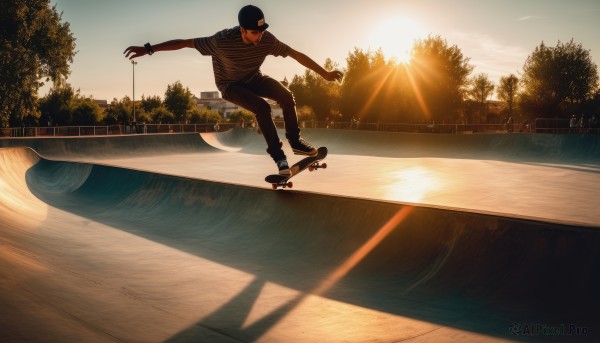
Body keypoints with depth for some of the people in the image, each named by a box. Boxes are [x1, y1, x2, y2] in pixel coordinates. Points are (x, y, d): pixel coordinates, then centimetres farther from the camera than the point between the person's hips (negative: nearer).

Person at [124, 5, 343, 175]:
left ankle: (295, 141, -2)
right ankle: (277, 154, -17)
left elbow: (297, 55, -15)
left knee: (287, 97, -19)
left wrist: (325, 74, -11)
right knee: (262, 108, -29)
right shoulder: (222, 42, -33)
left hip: (254, 79, 4)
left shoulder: (267, 40, -23)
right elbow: (186, 42, -27)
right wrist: (148, 49, -27)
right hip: (230, 85, -4)